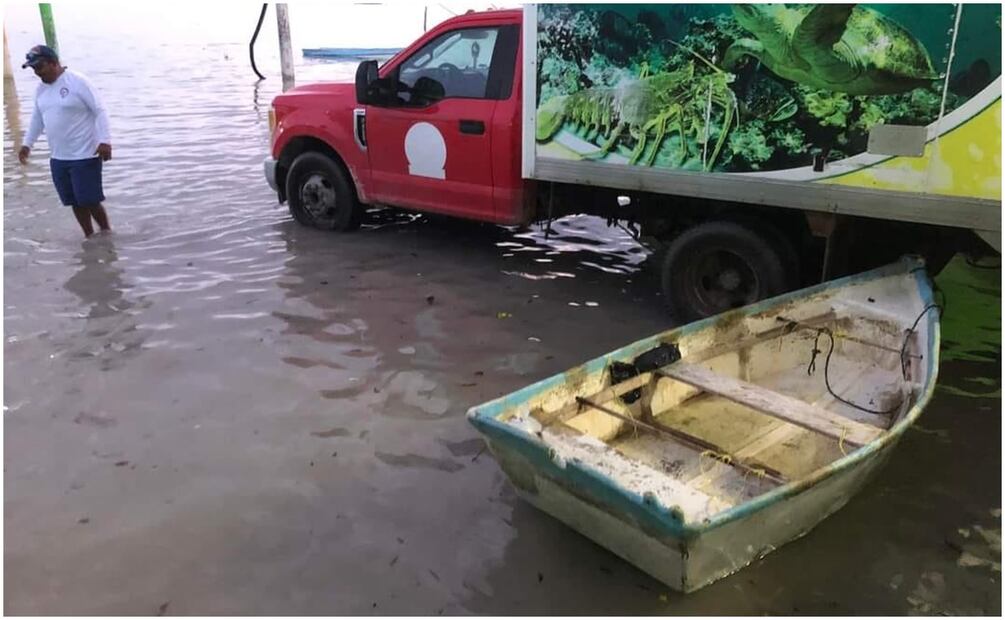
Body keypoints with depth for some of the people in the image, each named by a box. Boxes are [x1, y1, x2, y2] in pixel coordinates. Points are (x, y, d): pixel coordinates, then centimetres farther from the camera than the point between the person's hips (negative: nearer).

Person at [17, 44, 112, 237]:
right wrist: (27, 143, 19)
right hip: (58, 158, 7)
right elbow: (37, 118, 22)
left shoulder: (78, 82, -11)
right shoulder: (41, 89, 11)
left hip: (85, 156, -7)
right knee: (75, 202, 10)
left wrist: (104, 140, -23)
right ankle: (90, 238, 21)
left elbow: (99, 111, -14)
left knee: (90, 201, -5)